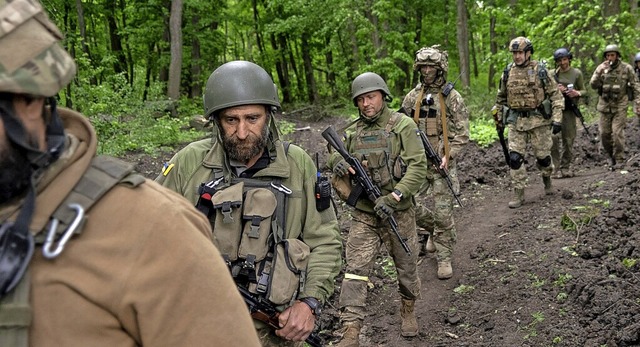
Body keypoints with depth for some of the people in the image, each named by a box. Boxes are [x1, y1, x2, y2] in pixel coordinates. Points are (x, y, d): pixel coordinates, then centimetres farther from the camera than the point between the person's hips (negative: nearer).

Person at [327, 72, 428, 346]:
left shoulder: (403, 126, -8)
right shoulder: (352, 132, 6)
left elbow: (418, 167, -14)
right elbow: (332, 158, 8)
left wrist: (393, 198, -24)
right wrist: (338, 162, -17)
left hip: (398, 212, -2)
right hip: (364, 215, 3)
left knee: (406, 266, 14)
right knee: (355, 270, -7)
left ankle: (408, 310, 41)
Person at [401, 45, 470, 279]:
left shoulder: (452, 97, -3)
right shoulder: (412, 97, 8)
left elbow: (462, 134, -5)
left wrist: (448, 156, -16)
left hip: (442, 164, -4)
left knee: (443, 214, -3)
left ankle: (444, 258, 10)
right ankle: (433, 229, 30)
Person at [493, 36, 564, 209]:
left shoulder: (540, 71, -5)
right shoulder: (508, 72, 4)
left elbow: (555, 94, -3)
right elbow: (501, 97, 17)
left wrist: (557, 118, -11)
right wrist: (499, 118, 20)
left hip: (539, 120, -2)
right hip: (516, 121, 2)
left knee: (543, 155, 7)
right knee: (515, 157, -7)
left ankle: (547, 178, 38)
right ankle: (518, 193, 1)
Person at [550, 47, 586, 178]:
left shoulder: (577, 73, 4)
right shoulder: (552, 74, 5)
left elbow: (584, 90, 9)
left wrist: (577, 93, -13)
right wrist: (556, 89, -10)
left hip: (569, 110, 1)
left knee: (569, 139, 4)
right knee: (554, 138, -12)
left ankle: (566, 167, 15)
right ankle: (557, 168, -9)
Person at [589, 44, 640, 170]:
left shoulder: (627, 68, -3)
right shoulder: (601, 68, 3)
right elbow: (593, 85, -5)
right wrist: (599, 72, -20)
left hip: (620, 106, -3)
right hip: (605, 106, 3)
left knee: (617, 133, -11)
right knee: (604, 134, 4)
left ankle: (619, 160, -2)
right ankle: (611, 156, 24)